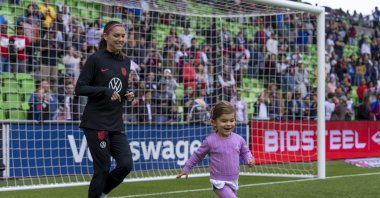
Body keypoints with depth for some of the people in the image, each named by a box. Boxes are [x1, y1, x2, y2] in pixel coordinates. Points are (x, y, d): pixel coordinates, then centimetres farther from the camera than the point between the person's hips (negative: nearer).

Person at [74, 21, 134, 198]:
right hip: (96, 122, -6)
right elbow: (79, 88, -11)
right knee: (103, 168, -3)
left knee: (126, 164, -2)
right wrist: (106, 91, -21)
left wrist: (128, 96, 0)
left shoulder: (126, 62, 11)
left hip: (116, 123, 6)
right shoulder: (95, 59, -8)